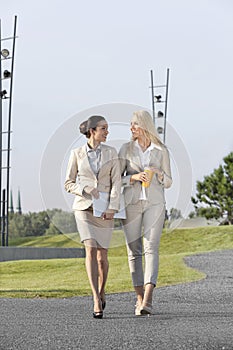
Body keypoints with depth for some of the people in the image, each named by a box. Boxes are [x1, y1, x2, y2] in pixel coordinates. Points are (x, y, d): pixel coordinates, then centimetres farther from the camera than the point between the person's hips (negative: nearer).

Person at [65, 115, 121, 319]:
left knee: (102, 255, 3)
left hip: (104, 209, 1)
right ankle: (97, 302, -20)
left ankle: (101, 291, 32)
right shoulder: (77, 154, 2)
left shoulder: (111, 153, 3)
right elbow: (69, 183, 6)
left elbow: (116, 182, -3)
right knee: (91, 250, -17)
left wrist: (112, 208, -16)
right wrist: (85, 189, -13)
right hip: (84, 207, -1)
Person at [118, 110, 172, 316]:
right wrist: (133, 177, -14)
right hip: (131, 203, 1)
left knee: (151, 249, -15)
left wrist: (159, 173, -11)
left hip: (154, 203, -1)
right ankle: (140, 299, 12)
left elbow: (168, 183, 10)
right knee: (134, 251, 2)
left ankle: (148, 300, -24)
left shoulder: (161, 151, 5)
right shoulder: (126, 150, 5)